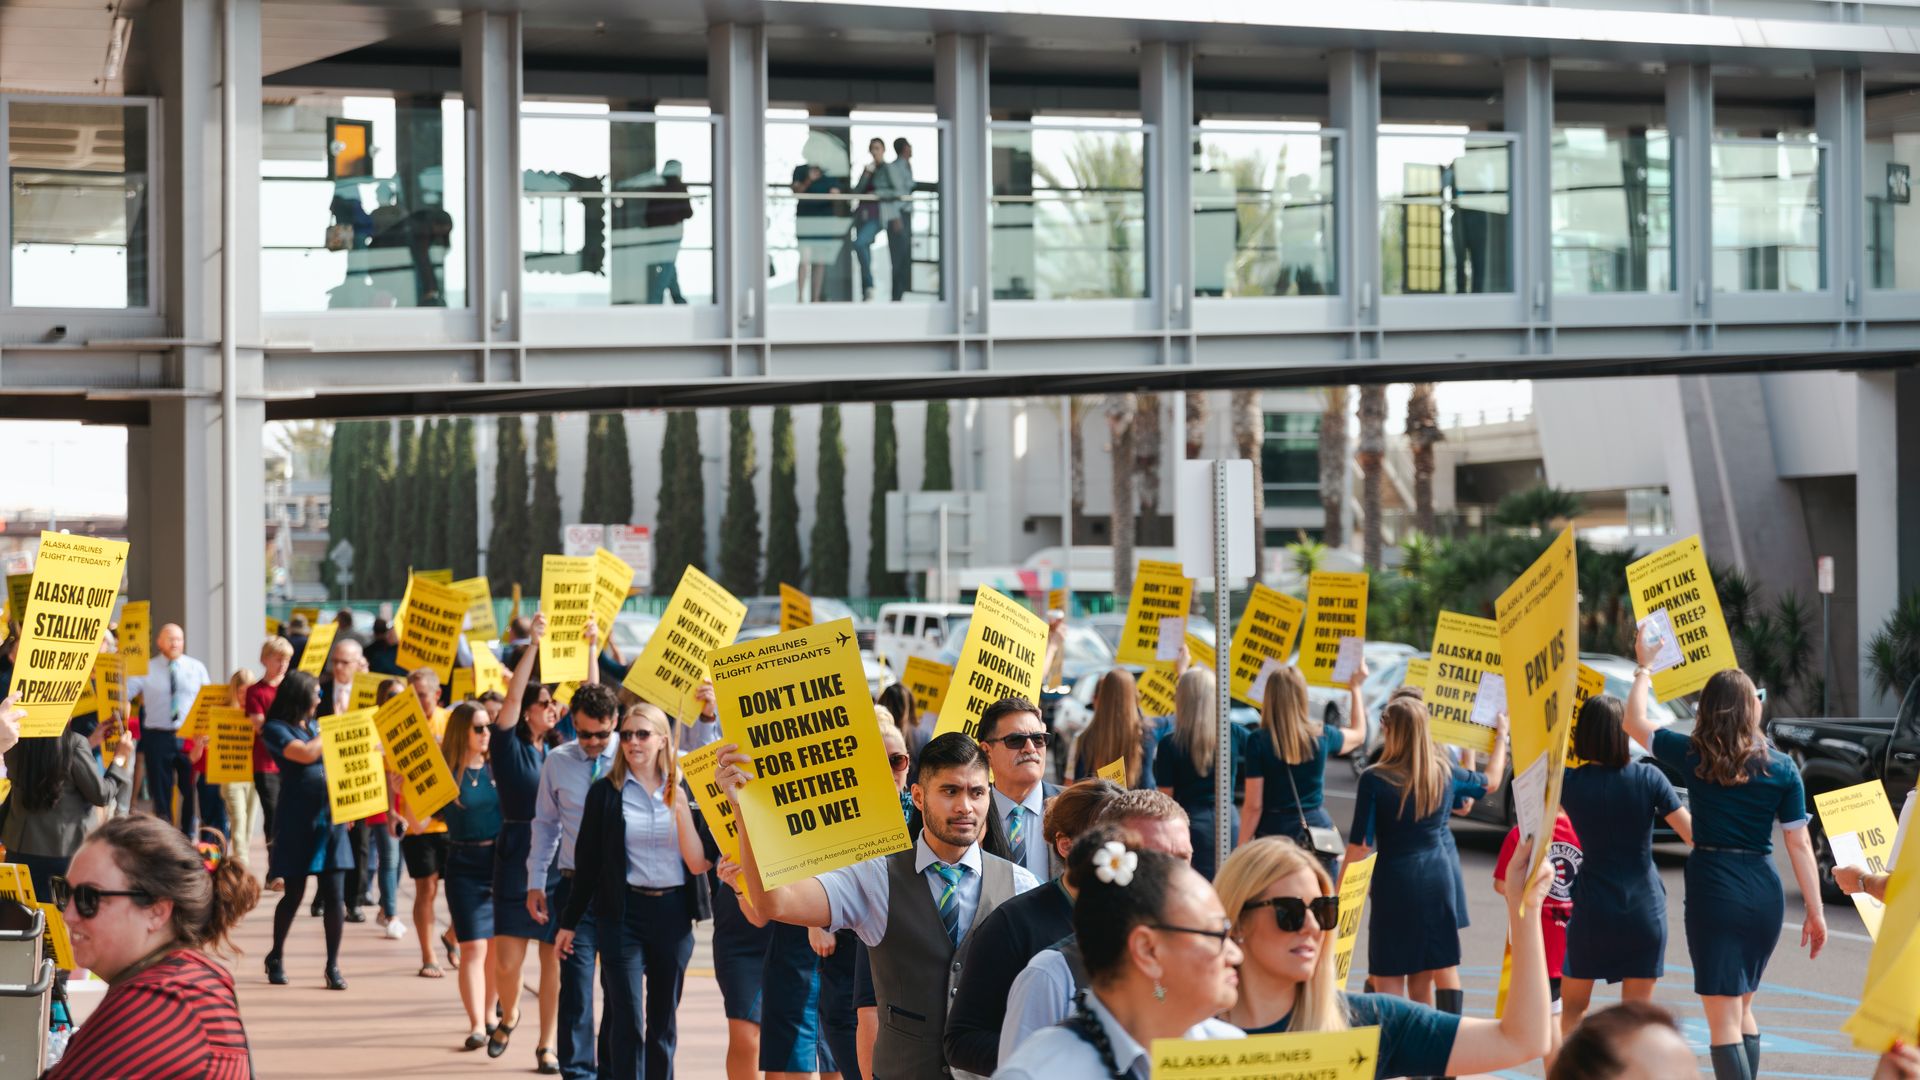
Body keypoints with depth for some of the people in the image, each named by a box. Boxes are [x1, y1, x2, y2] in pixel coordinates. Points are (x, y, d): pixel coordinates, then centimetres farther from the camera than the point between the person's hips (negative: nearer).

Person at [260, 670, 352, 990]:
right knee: (294, 893, 3)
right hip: (298, 822, -5)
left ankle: (333, 965, 4)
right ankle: (275, 958, 23)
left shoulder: (314, 727, 16)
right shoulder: (276, 730, -4)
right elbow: (306, 754, -17)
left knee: (335, 896, -2)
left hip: (330, 818, 5)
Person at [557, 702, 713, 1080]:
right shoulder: (606, 793, 0)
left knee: (663, 1020, 9)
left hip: (673, 912, 2)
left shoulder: (684, 791, 4)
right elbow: (587, 862, 4)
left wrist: (681, 809, -14)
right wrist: (568, 921, 5)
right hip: (623, 911, -2)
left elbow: (698, 864, -3)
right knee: (628, 1020, -8)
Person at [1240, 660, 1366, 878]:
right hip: (1318, 832, 3)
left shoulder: (1259, 742, -9)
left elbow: (1253, 805, -9)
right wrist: (1355, 688, 35)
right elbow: (1358, 734, 24)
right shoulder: (1321, 736, 0)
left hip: (1274, 834, -3)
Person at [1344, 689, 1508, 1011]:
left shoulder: (1375, 779, -12)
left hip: (1395, 880, -5)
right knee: (1422, 977, 12)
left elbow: (1360, 844, -10)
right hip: (1439, 873, 5)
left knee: (1388, 977, -1)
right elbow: (1490, 781, 23)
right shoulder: (1445, 771, 2)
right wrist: (1501, 736, 39)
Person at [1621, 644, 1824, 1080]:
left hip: (1714, 889, -3)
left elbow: (1634, 722, 14)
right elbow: (1800, 844, 1)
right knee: (1742, 1008, 21)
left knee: (1723, 1017, -6)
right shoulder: (1782, 769, 2)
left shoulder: (1694, 757, -2)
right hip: (1765, 892, 3)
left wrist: (1644, 668, 28)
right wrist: (1815, 912, 6)